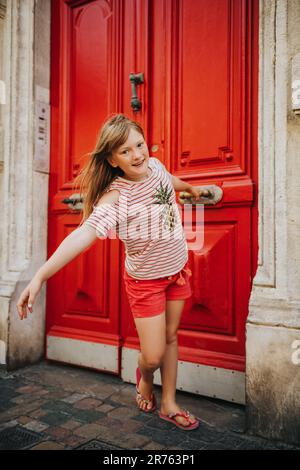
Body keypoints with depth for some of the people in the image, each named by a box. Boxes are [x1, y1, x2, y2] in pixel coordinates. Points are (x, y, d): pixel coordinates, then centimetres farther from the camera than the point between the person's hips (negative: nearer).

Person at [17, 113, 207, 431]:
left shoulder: (155, 165, -8)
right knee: (153, 356, -1)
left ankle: (169, 404, 34)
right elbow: (84, 234, -41)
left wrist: (191, 189, 39)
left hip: (177, 269, 6)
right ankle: (145, 377, 38)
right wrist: (40, 276, -53)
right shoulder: (116, 197, -27)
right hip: (145, 281, -5)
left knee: (171, 337, 14)